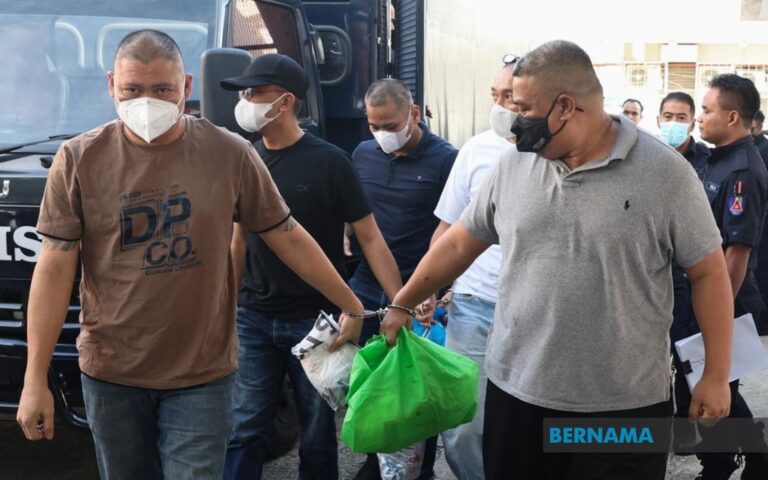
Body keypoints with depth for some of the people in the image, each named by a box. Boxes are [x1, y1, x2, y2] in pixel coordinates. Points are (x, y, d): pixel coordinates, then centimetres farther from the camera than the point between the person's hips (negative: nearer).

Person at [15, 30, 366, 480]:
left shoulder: (230, 153, -6)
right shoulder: (79, 159, -6)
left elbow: (289, 239, 1)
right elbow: (55, 268, -5)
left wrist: (353, 306, 4)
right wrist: (36, 379, -8)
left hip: (203, 374, -1)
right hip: (111, 374, 2)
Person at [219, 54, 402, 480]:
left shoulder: (329, 162, -9)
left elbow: (369, 237, -8)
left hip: (315, 319, -3)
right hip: (253, 319, 4)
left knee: (317, 433, 10)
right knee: (244, 431, 5)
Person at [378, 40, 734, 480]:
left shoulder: (664, 172, -9)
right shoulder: (514, 168, 3)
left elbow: (708, 271, -4)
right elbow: (458, 245, 12)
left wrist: (716, 376, -4)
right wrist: (402, 305, 16)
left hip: (626, 404, -3)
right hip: (516, 391, 4)